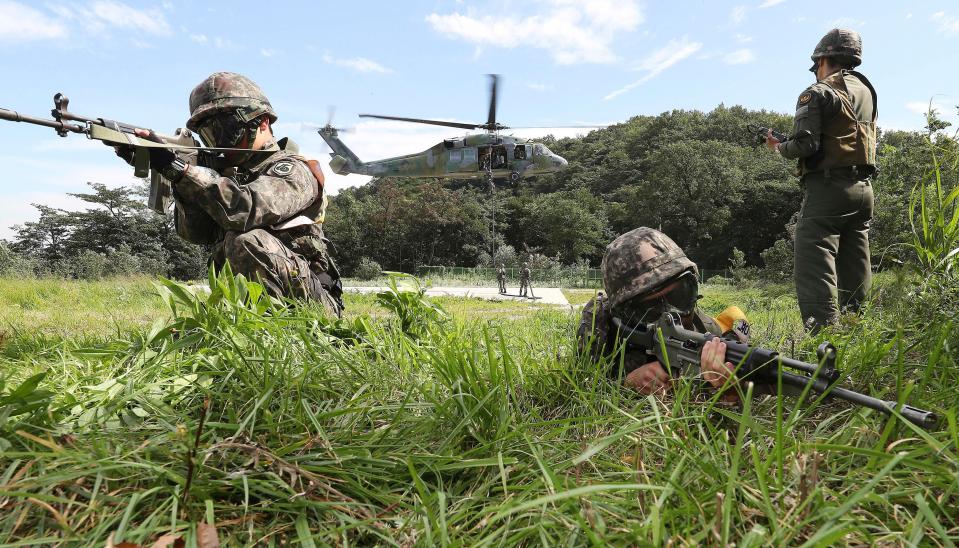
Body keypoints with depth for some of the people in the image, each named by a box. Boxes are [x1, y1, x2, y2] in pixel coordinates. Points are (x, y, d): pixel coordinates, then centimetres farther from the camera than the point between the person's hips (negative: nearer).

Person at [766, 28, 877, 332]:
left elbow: (804, 145, -16)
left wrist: (779, 147, 4)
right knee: (854, 269, 12)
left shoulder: (818, 93, -7)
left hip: (828, 186, -8)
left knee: (815, 270, -11)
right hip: (863, 187, 8)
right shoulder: (867, 91, 17)